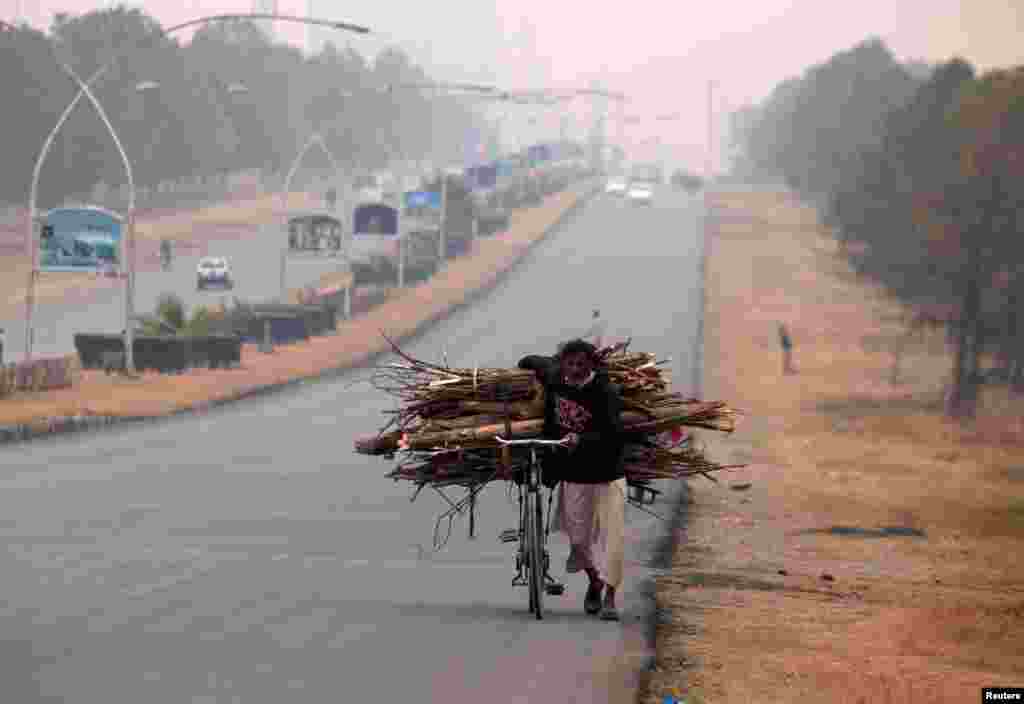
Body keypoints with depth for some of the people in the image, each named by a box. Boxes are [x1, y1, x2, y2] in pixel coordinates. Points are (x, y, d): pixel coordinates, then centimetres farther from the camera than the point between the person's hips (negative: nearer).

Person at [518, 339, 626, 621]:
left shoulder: (605, 393, -20)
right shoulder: (554, 378, -5)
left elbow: (611, 434, -30)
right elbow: (531, 362, 16)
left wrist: (582, 439, -44)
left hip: (606, 475, -4)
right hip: (573, 475, 5)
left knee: (613, 535, -11)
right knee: (579, 537, 11)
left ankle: (609, 597, -4)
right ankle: (594, 583, 36)